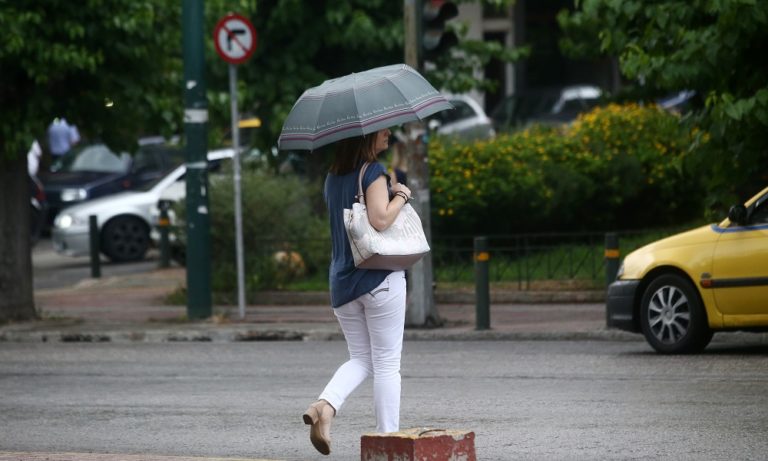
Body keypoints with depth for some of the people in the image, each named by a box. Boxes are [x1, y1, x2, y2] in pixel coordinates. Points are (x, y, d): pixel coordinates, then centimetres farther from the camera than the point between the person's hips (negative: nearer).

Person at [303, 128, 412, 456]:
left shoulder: (334, 177, 12)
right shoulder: (373, 172, -12)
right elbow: (380, 219, -23)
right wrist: (401, 196, -7)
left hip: (342, 281, 7)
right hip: (380, 278, -7)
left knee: (360, 358, 14)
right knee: (387, 364, 2)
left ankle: (325, 404, -12)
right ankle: (388, 437, 5)